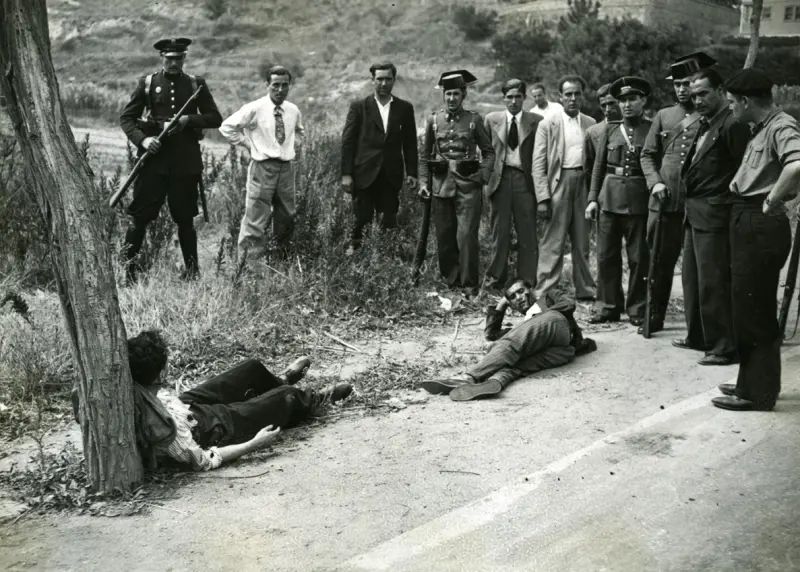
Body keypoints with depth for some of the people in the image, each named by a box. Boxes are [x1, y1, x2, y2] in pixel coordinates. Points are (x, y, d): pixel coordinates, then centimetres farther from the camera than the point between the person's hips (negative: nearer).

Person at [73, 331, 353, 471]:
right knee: (285, 398, 15)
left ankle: (282, 379, 61)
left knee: (253, 367, 23)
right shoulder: (164, 426, -45)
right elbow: (203, 461, -31)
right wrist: (254, 444, -24)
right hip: (215, 426, -7)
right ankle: (315, 402, 52)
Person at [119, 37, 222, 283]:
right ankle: (127, 270, 9)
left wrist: (189, 120, -9)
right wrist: (142, 139, -12)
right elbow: (126, 118, 6)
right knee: (139, 216, -2)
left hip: (186, 161, 1)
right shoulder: (147, 83, 5)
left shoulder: (196, 85, 8)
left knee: (185, 218, 9)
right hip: (154, 159, -1)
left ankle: (192, 272, 19)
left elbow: (215, 118, 8)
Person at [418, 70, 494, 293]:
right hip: (441, 185, 3)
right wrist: (423, 181, 5)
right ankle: (450, 280, 19)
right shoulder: (433, 120, 8)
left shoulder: (474, 119, 3)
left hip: (468, 185, -3)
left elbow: (488, 151, 8)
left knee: (467, 236, -7)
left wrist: (483, 176, -5)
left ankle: (469, 283, 3)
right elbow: (425, 155, 14)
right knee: (444, 237, 7)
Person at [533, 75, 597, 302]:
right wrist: (542, 197, -10)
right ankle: (543, 292, 2)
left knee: (582, 242, 11)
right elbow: (538, 164, -2)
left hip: (585, 183, 3)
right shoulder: (548, 125, 2)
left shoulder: (591, 124, 11)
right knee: (553, 242, -4)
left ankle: (585, 289, 20)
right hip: (559, 183, -3)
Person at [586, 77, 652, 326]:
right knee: (607, 256, 6)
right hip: (609, 198, 3)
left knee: (639, 257, 3)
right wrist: (593, 198, 3)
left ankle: (637, 309, 13)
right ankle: (608, 307, 16)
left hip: (639, 200, -3)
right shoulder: (610, 131, 11)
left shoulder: (652, 130, 1)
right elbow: (599, 166, 11)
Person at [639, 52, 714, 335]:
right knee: (660, 260, 7)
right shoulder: (663, 116, 12)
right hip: (664, 202, 3)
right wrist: (655, 182, -2)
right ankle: (655, 316, 17)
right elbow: (647, 154, 13)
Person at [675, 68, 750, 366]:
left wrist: (730, 199, -14)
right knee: (692, 278, 17)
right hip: (694, 213, 10)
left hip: (714, 215, -10)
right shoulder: (704, 125, 15)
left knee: (713, 283, -6)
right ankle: (697, 336, 30)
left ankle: (724, 347, 3)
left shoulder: (733, 125, -13)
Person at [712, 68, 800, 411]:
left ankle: (758, 392, 7)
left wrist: (771, 203, -25)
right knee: (747, 307, 17)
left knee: (755, 311, -3)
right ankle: (752, 382, 29)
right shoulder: (760, 128, 14)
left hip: (762, 226, -10)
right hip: (746, 222, 10)